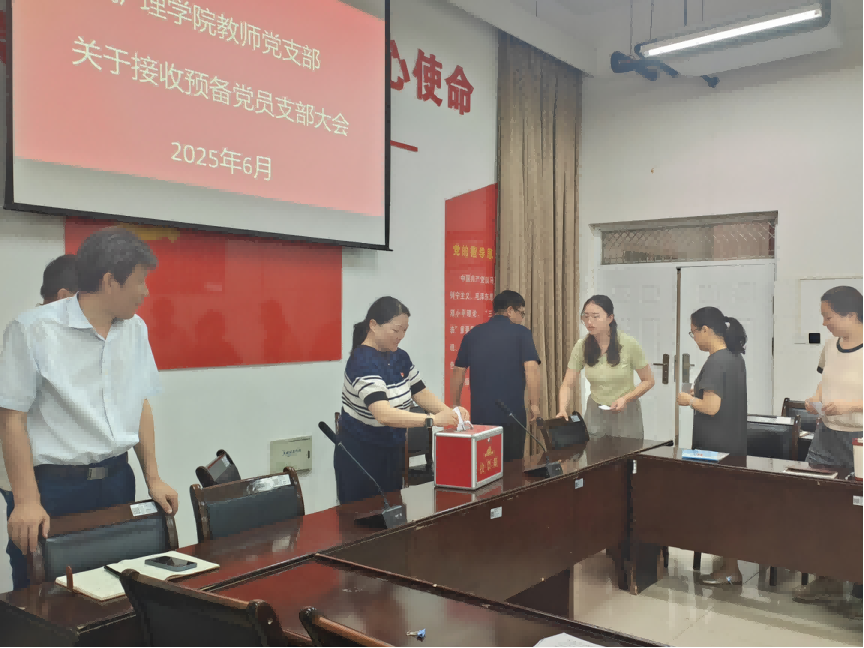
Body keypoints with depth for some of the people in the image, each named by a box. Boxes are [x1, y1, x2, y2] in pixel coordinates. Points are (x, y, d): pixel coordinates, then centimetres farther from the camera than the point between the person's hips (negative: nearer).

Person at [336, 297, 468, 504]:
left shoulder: (399, 357, 1)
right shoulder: (363, 362, -26)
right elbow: (384, 415, -36)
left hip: (392, 452, 8)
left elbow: (420, 392, 5)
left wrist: (449, 412, -13)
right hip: (361, 455, -8)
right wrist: (433, 420, -41)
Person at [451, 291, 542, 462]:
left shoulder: (472, 334, 9)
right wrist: (534, 404, -8)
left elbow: (458, 372, 9)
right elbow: (531, 368, -14)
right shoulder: (521, 333, -2)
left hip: (480, 413, 3)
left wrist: (455, 405, 17)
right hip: (511, 413, -3)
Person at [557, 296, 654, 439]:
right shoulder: (581, 346, -10)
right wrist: (562, 410, -26)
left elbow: (648, 380, -7)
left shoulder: (629, 344, -17)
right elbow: (567, 385, -9)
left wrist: (625, 399, -22)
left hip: (626, 413, -2)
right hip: (595, 412, 2)